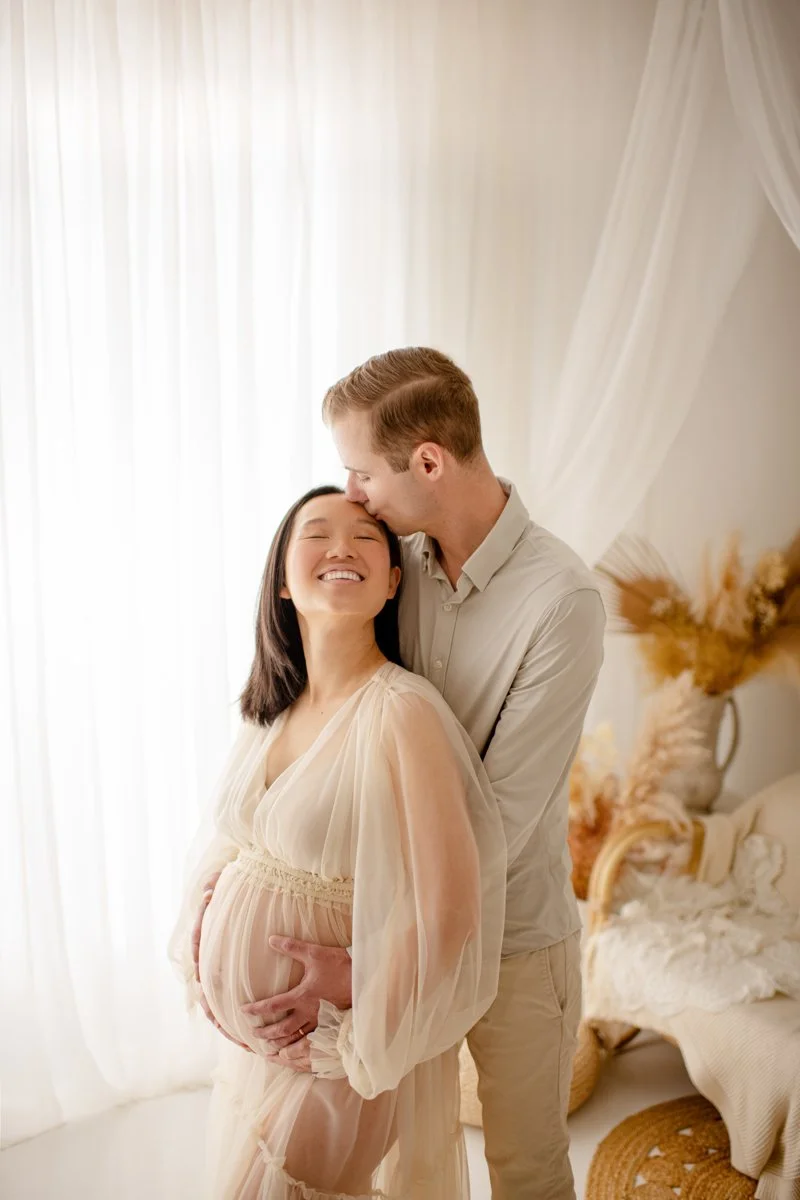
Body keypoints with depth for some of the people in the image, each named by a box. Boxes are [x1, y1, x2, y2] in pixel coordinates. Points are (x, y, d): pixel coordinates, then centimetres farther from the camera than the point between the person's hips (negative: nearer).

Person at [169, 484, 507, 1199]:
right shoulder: (275, 705, -1)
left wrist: (357, 1039, -16)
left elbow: (446, 911, -26)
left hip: (334, 1052, -7)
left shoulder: (401, 711, -25)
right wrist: (199, 948, 3)